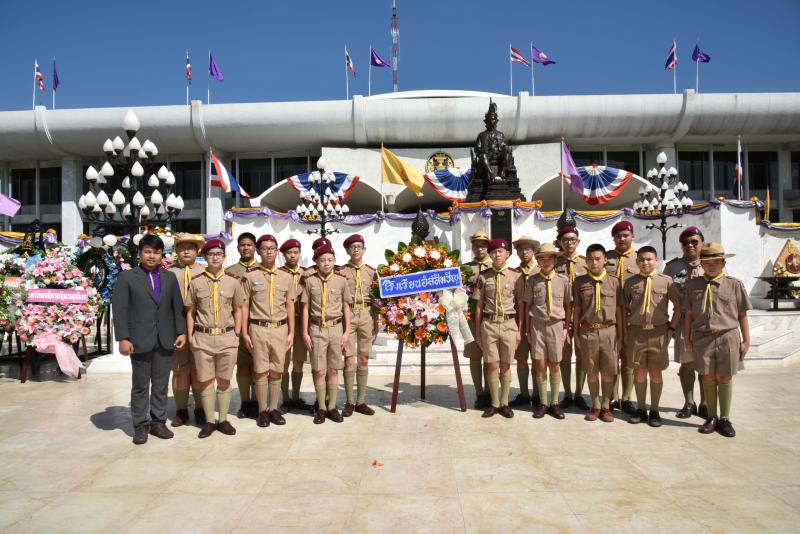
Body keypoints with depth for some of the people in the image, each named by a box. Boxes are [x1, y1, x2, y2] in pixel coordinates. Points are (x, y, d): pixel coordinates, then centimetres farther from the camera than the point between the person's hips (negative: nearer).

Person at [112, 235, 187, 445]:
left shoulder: (170, 277, 11)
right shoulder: (126, 277, 1)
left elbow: (178, 307, 9)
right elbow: (119, 309, -4)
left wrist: (181, 331, 0)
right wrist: (123, 338, -11)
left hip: (165, 340, 3)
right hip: (140, 340, -3)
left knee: (161, 385, 9)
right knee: (140, 386, 7)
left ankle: (158, 422, 20)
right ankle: (140, 425, 18)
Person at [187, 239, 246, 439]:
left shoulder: (233, 281, 3)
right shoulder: (196, 282, 2)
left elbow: (238, 310, 8)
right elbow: (190, 311, 6)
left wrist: (237, 335, 3)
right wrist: (190, 337, 1)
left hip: (227, 337, 0)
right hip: (202, 338, 0)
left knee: (224, 380, 7)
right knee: (205, 381, 6)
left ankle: (223, 420, 18)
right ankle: (209, 421, 17)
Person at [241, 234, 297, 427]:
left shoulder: (286, 277, 8)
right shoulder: (250, 276, 2)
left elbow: (290, 306, 9)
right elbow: (244, 306, 2)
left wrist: (291, 332, 5)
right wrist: (244, 333, -2)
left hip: (280, 328, 2)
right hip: (258, 328, -2)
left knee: (276, 371, 7)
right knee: (260, 371, 3)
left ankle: (273, 408, 19)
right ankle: (262, 411, 15)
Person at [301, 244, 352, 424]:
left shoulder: (341, 281, 2)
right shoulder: (310, 281, 1)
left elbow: (346, 308, 7)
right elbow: (305, 308, 4)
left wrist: (347, 332, 2)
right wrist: (305, 332, 0)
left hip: (336, 328, 1)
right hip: (317, 329, -1)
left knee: (333, 370, 7)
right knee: (319, 371, 1)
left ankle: (332, 407, 17)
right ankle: (321, 408, 14)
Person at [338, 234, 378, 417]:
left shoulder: (372, 271, 9)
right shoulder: (340, 271, 4)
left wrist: (376, 323, 7)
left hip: (367, 316, 2)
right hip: (348, 316, -2)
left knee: (364, 359, 5)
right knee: (349, 360, -3)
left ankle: (361, 401, 14)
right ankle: (349, 402, 7)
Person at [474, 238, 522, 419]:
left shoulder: (516, 275, 1)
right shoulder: (483, 276, 2)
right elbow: (479, 306, 5)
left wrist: (519, 330, 2)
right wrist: (477, 333, 4)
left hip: (509, 324, 0)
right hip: (489, 324, 0)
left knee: (505, 365, 8)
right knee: (492, 365, 4)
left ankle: (504, 403, 20)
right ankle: (494, 403, 17)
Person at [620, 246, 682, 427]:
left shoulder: (666, 281, 0)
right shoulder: (630, 282, 4)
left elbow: (678, 306, 5)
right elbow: (624, 308, 8)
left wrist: (671, 328, -1)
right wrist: (625, 332, 4)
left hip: (658, 332, -1)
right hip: (636, 331, 1)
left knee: (655, 372, 6)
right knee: (639, 371, 7)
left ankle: (654, 410, 18)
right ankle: (640, 409, 20)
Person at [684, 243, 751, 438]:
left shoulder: (734, 284, 1)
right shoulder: (693, 285, 4)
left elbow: (742, 315, 5)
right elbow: (688, 314, 6)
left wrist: (746, 341, 4)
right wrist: (687, 339, 5)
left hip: (728, 337, -1)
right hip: (702, 337, 1)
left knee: (725, 378, 6)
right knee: (708, 378, 8)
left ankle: (725, 419, 19)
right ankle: (711, 417, 20)